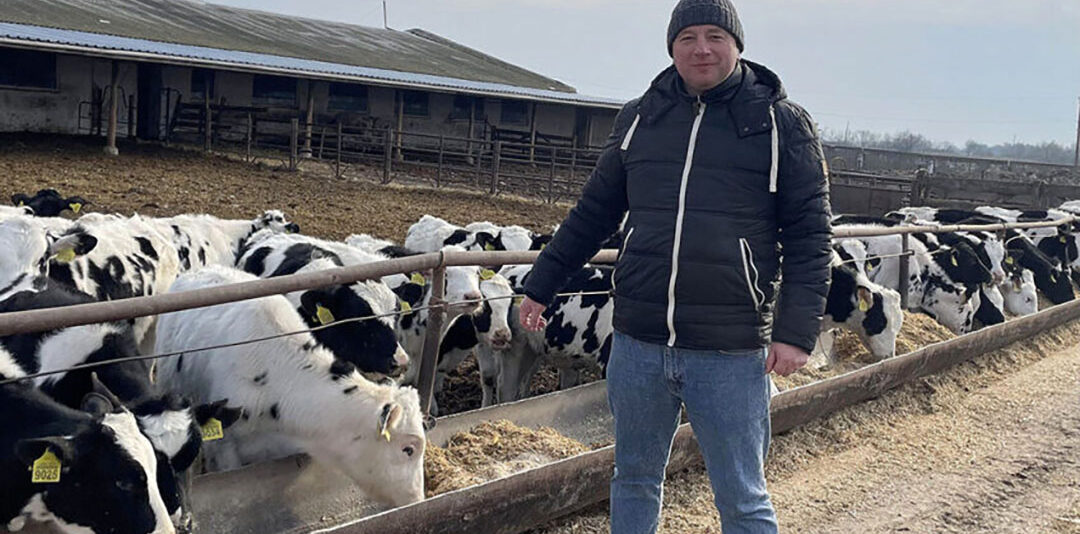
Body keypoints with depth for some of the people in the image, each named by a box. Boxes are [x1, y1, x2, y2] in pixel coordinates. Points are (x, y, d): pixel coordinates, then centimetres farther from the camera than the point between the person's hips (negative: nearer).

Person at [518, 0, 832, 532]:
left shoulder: (782, 124, -1)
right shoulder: (639, 118, 9)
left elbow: (809, 237, -3)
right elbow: (593, 211, 18)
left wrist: (796, 330, -11)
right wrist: (541, 285, 19)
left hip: (731, 353, -4)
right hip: (637, 343, 4)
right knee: (634, 481, 18)